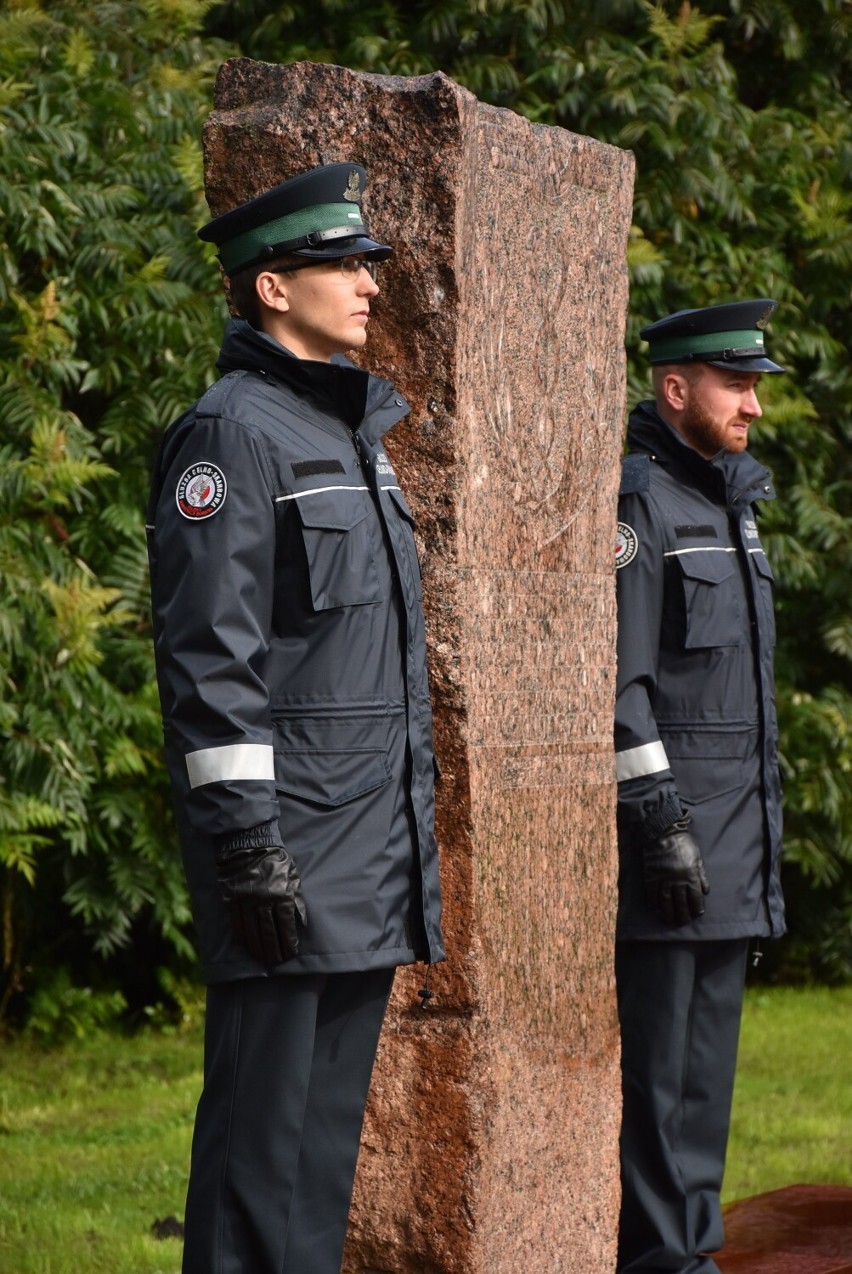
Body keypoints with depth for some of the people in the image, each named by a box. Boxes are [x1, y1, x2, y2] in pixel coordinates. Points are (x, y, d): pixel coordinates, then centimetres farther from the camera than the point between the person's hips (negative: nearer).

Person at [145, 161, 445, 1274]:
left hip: (377, 846, 9)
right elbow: (207, 657, -17)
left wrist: (415, 834, 21)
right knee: (265, 1114, -6)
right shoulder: (231, 432, -10)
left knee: (333, 1110, 11)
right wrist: (249, 848, -21)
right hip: (288, 840, -9)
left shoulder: (360, 428, 18)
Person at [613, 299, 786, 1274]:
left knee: (706, 1056, 11)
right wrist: (659, 819, -21)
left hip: (733, 823, 9)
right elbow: (613, 679, -17)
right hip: (663, 819, -9)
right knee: (654, 1057, -6)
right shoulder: (632, 500, -11)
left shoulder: (731, 501, 18)